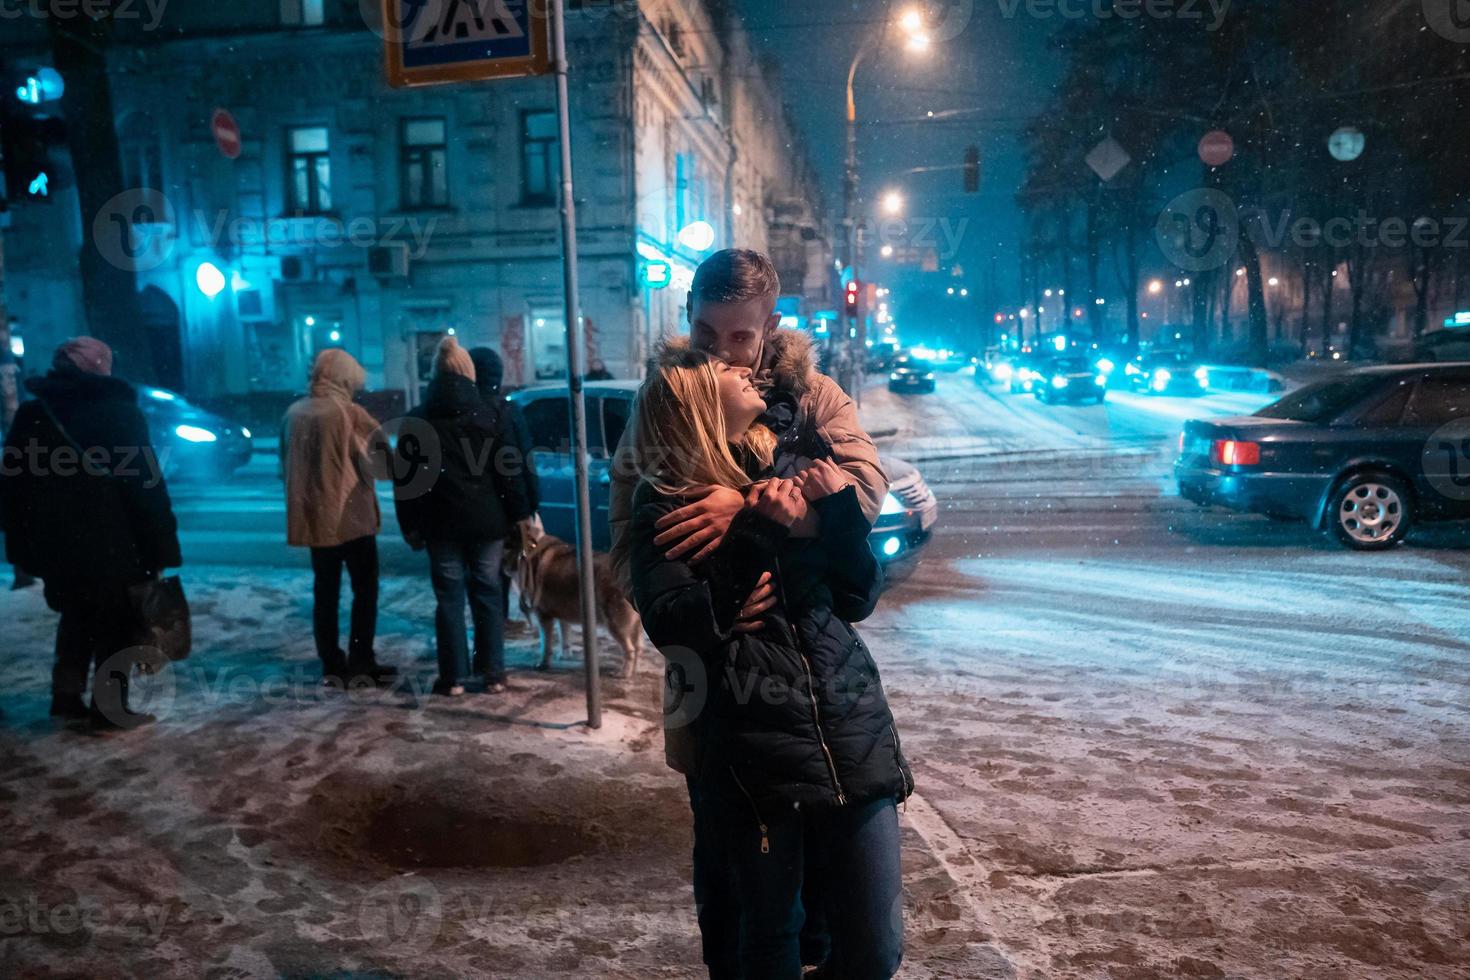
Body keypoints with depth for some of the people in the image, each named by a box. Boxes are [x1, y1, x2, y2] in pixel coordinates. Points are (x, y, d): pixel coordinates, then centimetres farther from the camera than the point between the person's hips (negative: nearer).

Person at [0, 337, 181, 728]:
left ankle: (66, 695, 23)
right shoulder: (118, 411, -9)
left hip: (55, 543, 6)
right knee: (118, 622, 5)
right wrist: (160, 546, -10)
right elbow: (146, 485, -13)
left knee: (76, 616, 22)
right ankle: (110, 706, 6)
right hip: (112, 543, -5)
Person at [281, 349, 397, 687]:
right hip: (351, 515, -5)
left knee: (325, 592, 12)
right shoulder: (351, 413, -12)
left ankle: (331, 665, 15)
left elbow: (286, 466, 12)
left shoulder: (294, 414, 4)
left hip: (313, 517, 5)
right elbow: (377, 460, -9)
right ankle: (361, 662, 3)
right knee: (365, 589, 5)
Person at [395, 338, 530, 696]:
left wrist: (410, 526, 7)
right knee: (487, 594, 8)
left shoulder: (418, 421, 4)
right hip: (487, 521, 0)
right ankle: (494, 674, 10)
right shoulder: (491, 415, 1)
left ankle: (453, 677, 6)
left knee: (450, 597, 5)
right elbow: (508, 472, -3)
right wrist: (519, 517, 0)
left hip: (442, 523, 0)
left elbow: (406, 479, 2)